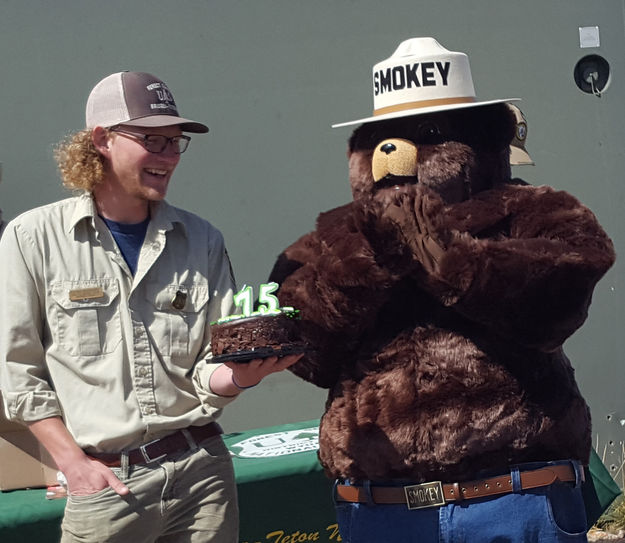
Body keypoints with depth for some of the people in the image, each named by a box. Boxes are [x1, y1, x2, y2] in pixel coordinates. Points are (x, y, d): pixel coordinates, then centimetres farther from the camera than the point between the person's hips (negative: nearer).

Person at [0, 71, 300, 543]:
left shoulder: (202, 240, 5)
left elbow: (210, 370, 4)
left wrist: (239, 375, -18)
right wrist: (75, 464, -5)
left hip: (202, 470, 2)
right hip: (104, 485, -2)